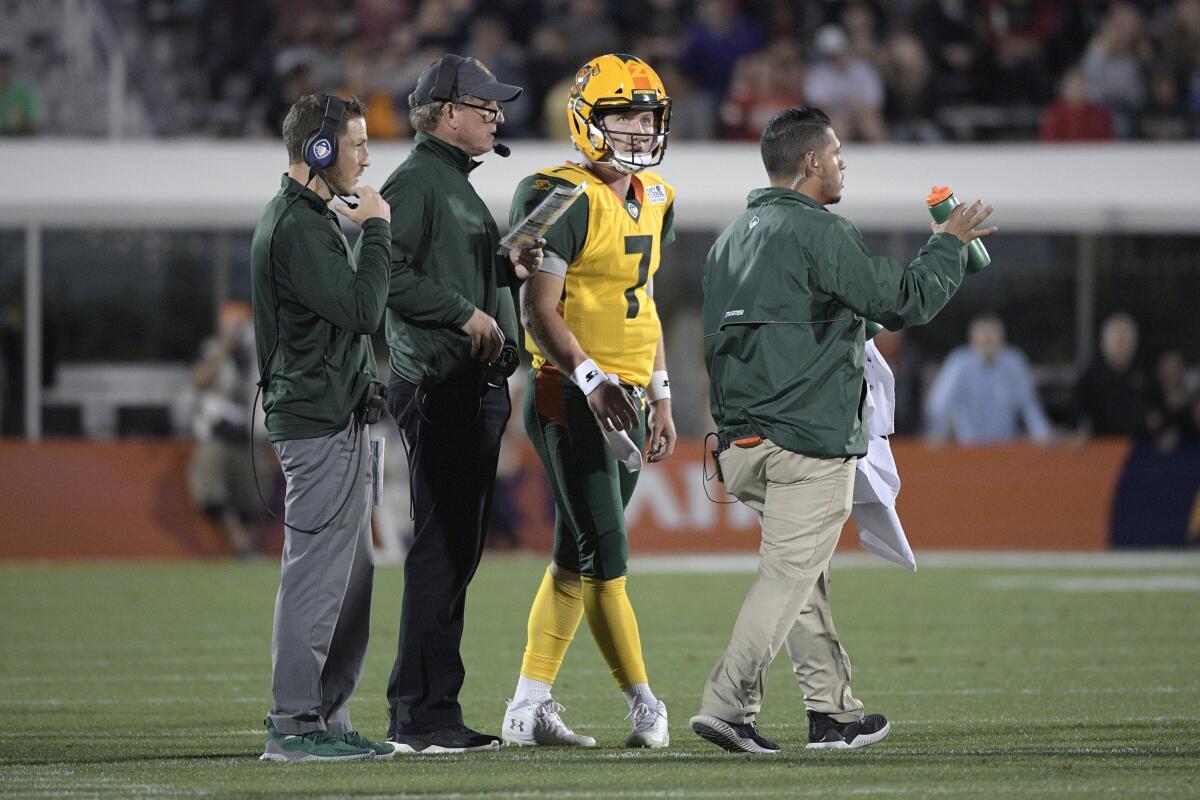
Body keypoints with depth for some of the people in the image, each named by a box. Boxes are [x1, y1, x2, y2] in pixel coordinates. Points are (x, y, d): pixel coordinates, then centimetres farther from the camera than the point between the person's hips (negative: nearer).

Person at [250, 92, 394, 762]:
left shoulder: (310, 220, 19)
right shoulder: (297, 226, -15)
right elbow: (362, 309, -20)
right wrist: (377, 232, -12)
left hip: (339, 421, 11)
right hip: (319, 423, -11)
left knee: (350, 574, 13)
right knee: (317, 573, -10)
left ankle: (329, 719, 17)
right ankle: (295, 726, -9)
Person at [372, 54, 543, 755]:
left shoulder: (457, 185, 22)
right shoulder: (415, 182, -10)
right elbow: (389, 275, -21)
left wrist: (509, 270, 9)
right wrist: (466, 311, -19)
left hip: (478, 388, 10)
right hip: (440, 388, -10)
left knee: (458, 551, 11)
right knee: (441, 549, -10)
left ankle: (436, 714, 15)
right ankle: (420, 717, -9)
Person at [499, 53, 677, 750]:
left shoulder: (654, 202, 15)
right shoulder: (567, 199, -13)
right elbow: (539, 310, -17)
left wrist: (661, 397, 21)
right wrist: (593, 380, -27)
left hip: (625, 397, 9)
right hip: (571, 398, -9)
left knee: (577, 557, 9)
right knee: (605, 559, -8)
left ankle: (530, 705, 13)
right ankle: (644, 704, -2)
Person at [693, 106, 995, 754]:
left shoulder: (730, 240, 17)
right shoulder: (818, 231, -11)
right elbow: (903, 300, -9)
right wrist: (949, 245, 6)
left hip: (741, 440, 9)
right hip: (811, 441, -9)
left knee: (803, 575, 15)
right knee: (788, 575, -8)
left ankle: (834, 711, 18)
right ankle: (727, 705, -17)